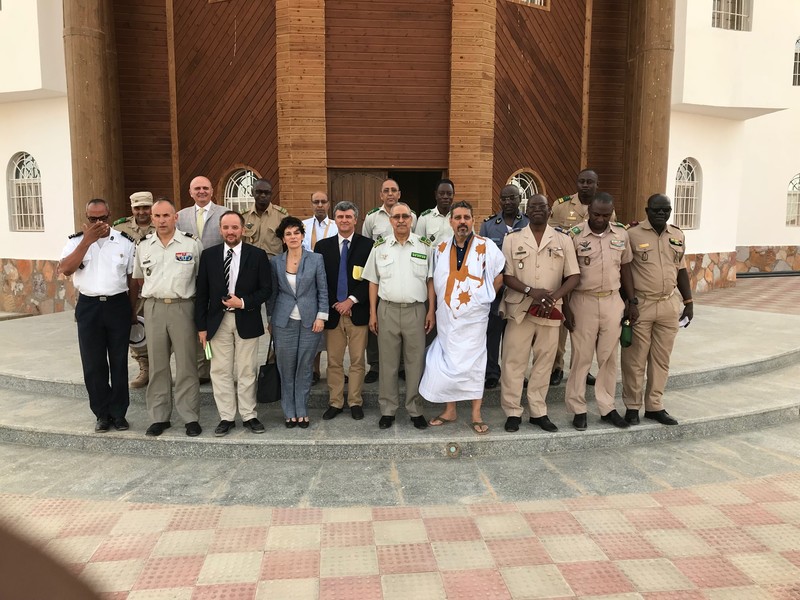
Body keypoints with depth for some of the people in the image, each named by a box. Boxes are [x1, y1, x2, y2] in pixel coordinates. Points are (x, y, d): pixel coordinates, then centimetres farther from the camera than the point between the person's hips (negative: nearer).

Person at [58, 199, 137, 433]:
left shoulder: (125, 242, 1)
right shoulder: (77, 240, 1)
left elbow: (133, 278, 5)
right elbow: (65, 269, -15)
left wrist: (134, 310, 5)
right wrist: (88, 240, -18)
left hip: (118, 305, 0)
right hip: (88, 306, 1)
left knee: (119, 361, 7)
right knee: (93, 363, 6)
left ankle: (119, 412, 19)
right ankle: (102, 413, 20)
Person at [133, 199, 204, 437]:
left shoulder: (192, 244, -2)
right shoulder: (143, 246, 8)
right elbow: (139, 277, 21)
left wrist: (185, 292, 2)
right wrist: (155, 292, 13)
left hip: (183, 307, -3)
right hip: (154, 308, 3)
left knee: (186, 365, 2)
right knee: (157, 365, 9)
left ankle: (190, 417, 11)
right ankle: (159, 417, 19)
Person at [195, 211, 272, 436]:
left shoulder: (257, 255, -1)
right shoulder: (209, 255, 3)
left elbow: (266, 288, 0)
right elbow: (202, 293, 4)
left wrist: (243, 302, -14)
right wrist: (201, 326, 0)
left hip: (247, 320, -1)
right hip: (218, 321, 1)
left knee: (247, 371, 7)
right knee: (220, 371, 5)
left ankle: (249, 416, 19)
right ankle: (226, 417, 16)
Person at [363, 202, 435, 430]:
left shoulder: (424, 246, 4)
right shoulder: (380, 247, 6)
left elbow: (431, 281, 5)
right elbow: (373, 281, 8)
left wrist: (431, 310, -1)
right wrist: (372, 313, 3)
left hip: (416, 310, 0)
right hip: (387, 310, 1)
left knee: (415, 362, 5)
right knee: (388, 362, 7)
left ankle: (415, 410, 17)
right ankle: (388, 410, 18)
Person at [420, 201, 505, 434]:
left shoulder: (486, 247, -7)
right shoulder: (441, 249, 5)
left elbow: (501, 274, 1)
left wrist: (485, 296, 3)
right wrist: (438, 305, 10)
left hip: (474, 317, -3)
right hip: (446, 317, 3)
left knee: (474, 362, 2)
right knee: (448, 362, 9)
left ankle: (476, 414, 14)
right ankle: (449, 410, 23)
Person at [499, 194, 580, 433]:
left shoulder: (563, 240, 6)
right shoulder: (512, 239, 3)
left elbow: (573, 276, 1)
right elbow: (506, 275, -3)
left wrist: (554, 296, -16)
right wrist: (530, 291, -19)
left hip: (551, 311, 1)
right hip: (520, 310, -1)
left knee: (544, 363, 9)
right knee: (514, 362, 1)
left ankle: (538, 412, 21)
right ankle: (513, 412, 12)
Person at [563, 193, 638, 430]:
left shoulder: (621, 234, 4)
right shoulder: (574, 235, -8)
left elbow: (625, 268, 12)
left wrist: (632, 302, 9)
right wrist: (565, 307, -7)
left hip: (613, 301, 4)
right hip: (583, 301, -3)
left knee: (609, 357, 10)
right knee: (581, 357, 4)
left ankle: (607, 408, 22)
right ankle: (578, 409, 14)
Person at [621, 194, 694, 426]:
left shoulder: (678, 236, 10)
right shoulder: (632, 234, -7)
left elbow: (681, 270, 17)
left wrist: (689, 301, 15)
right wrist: (627, 299, -11)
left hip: (669, 305, 5)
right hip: (639, 305, -5)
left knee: (661, 358, 11)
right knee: (635, 359, 3)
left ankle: (654, 406, 22)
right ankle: (632, 406, 15)